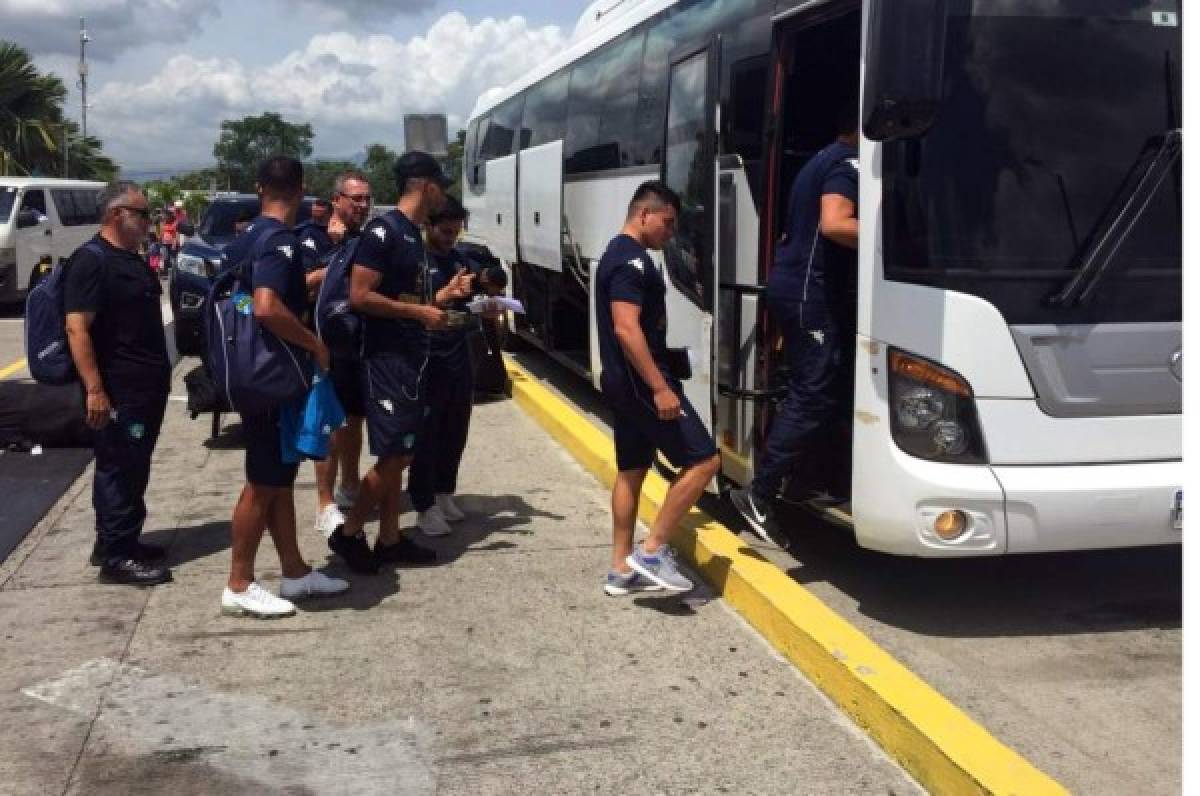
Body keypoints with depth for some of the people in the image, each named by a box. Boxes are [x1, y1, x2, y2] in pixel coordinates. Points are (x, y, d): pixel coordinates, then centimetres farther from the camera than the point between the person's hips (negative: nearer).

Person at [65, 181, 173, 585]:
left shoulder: (133, 259, 15)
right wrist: (94, 389, -25)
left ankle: (117, 542, 26)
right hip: (118, 391, -9)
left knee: (132, 469, 16)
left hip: (147, 385, 9)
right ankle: (116, 556, 4)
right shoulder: (91, 260, -14)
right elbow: (76, 328, -20)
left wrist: (161, 371, 22)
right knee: (119, 470, -3)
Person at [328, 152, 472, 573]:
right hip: (387, 359, -9)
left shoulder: (414, 235, 15)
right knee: (393, 455, -7)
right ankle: (349, 532, 7)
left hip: (412, 358, 10)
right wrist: (419, 311, -18)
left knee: (398, 456, 12)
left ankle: (389, 540, 20)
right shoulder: (384, 231, -14)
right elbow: (360, 297, -21)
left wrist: (443, 295, 9)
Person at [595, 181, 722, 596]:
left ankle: (622, 569, 18)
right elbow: (627, 329, -26)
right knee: (703, 460, -8)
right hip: (640, 382, -11)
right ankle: (651, 551, -5)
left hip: (622, 382, 11)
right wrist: (660, 388, -27)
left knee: (630, 470, 13)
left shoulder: (617, 254, 17)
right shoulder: (632, 260, -16)